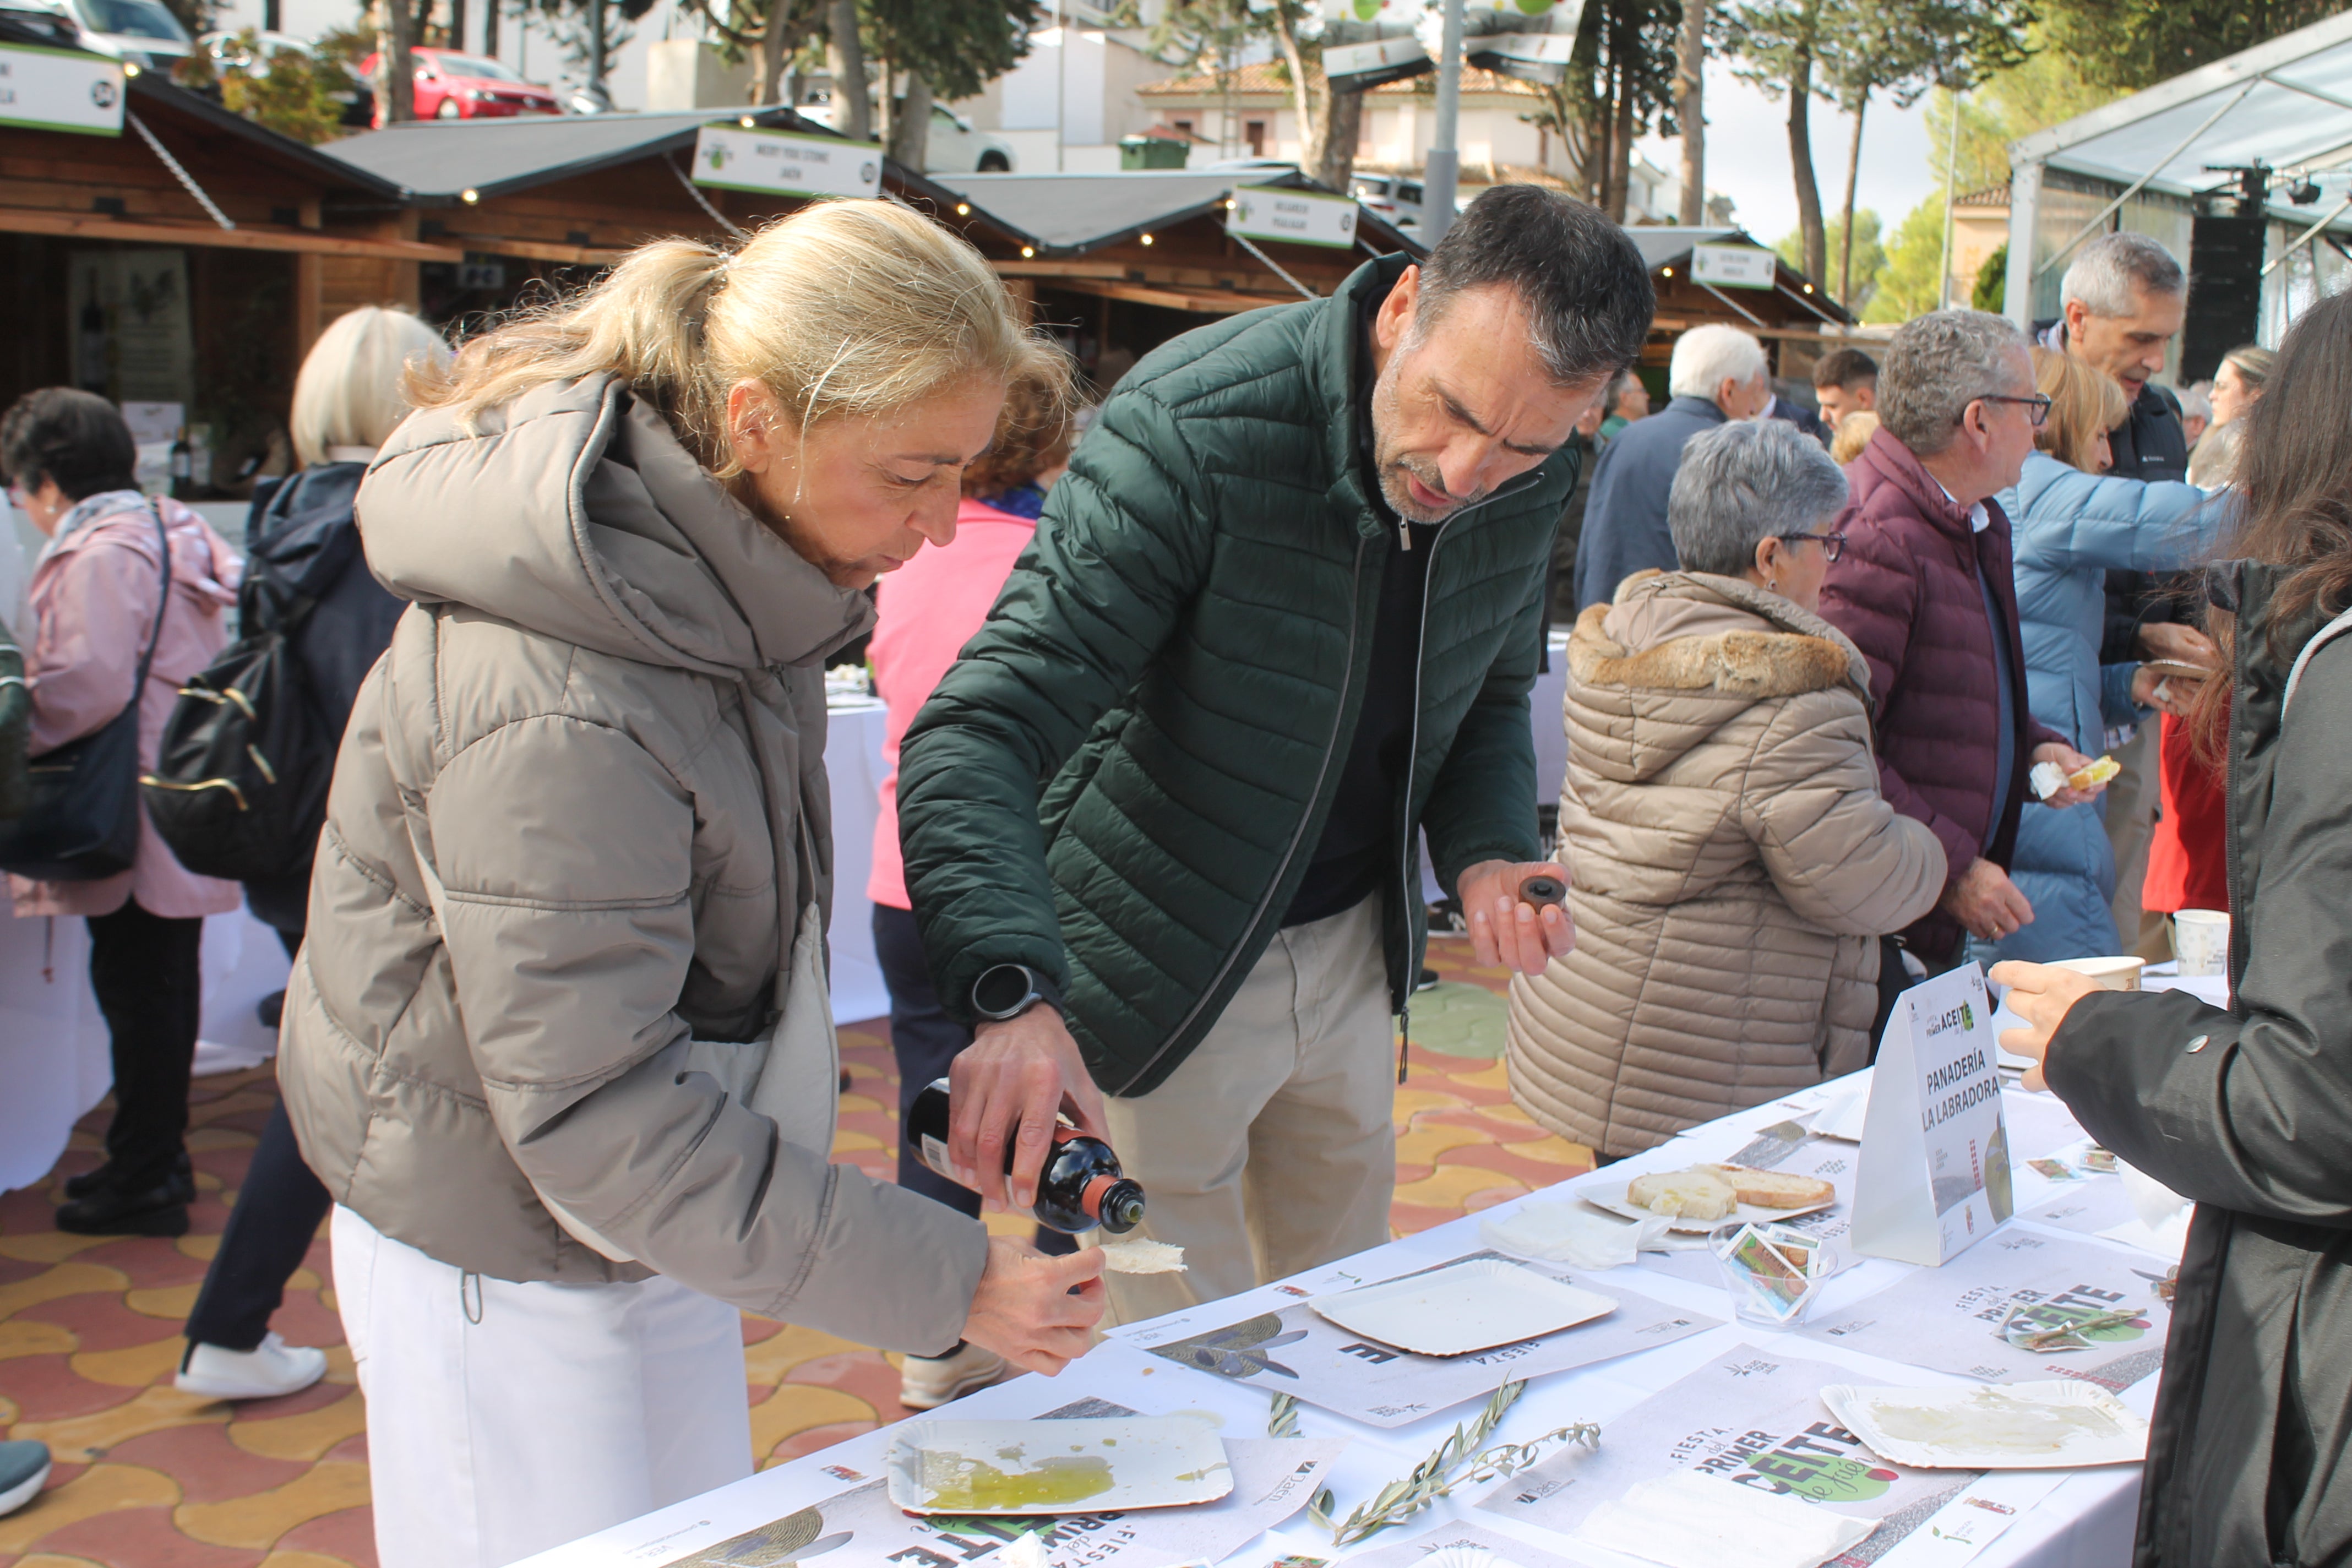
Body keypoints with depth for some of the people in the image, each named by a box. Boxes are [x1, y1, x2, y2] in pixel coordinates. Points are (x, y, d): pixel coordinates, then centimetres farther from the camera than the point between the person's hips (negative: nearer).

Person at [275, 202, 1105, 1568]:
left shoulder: (720, 574, -3)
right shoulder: (554, 712, -33)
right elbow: (596, 1119, -30)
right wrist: (945, 1285, -28)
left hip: (659, 1213, 8)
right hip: (500, 1261, -8)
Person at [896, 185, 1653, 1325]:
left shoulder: (1530, 483, -8)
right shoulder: (1193, 429, -28)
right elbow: (980, 734, -32)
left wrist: (1485, 850, -10)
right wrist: (1013, 995, -47)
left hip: (1355, 951, 6)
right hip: (1160, 974, -6)